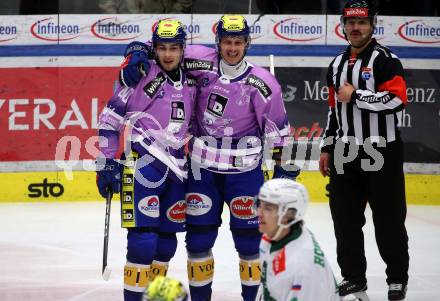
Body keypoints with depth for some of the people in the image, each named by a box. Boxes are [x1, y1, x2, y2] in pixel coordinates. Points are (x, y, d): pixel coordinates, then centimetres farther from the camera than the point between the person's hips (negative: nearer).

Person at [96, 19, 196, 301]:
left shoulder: (190, 83, 10)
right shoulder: (142, 76, -8)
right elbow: (110, 118, -7)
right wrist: (107, 162, -9)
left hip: (176, 169, 6)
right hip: (142, 165, -6)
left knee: (167, 242, 10)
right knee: (143, 240, -13)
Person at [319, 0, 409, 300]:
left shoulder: (385, 59, -7)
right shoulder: (338, 64, 15)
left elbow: (398, 98, -20)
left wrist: (355, 95, -18)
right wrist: (327, 147, 18)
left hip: (381, 154, -6)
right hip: (345, 156, 7)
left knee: (388, 219, -2)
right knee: (345, 218, 9)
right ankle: (353, 276, 20)